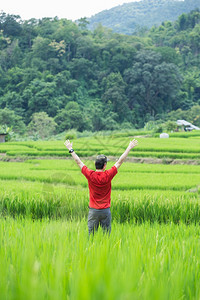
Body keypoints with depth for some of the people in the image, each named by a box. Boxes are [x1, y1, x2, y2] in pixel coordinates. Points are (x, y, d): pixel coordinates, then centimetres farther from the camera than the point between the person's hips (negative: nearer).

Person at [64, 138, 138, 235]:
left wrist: (71, 149, 15)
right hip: (105, 211, -1)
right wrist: (129, 148, 5)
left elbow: (78, 162, 4)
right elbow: (120, 161, -2)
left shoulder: (90, 175, -7)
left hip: (93, 210, 1)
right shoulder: (108, 175, -10)